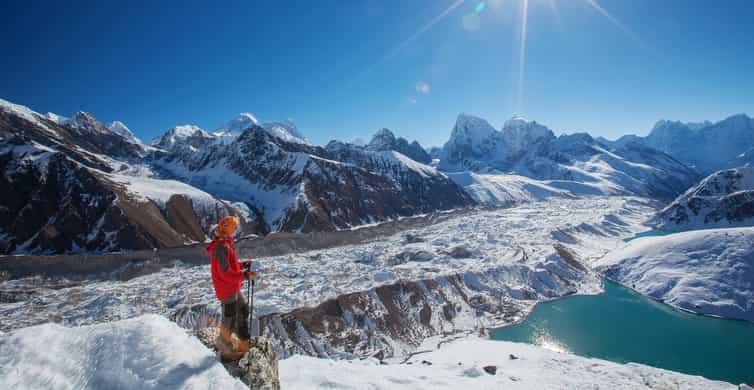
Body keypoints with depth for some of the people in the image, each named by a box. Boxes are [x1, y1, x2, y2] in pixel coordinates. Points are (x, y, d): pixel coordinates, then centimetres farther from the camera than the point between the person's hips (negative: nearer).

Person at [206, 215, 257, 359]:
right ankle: (225, 348, 26)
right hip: (227, 290, -10)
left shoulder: (225, 244, 7)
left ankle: (244, 343, 34)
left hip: (233, 288, 10)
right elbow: (226, 273, -27)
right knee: (229, 319, 6)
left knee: (243, 311, 20)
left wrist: (243, 265, 8)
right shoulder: (222, 247, -25)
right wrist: (246, 275, -30)